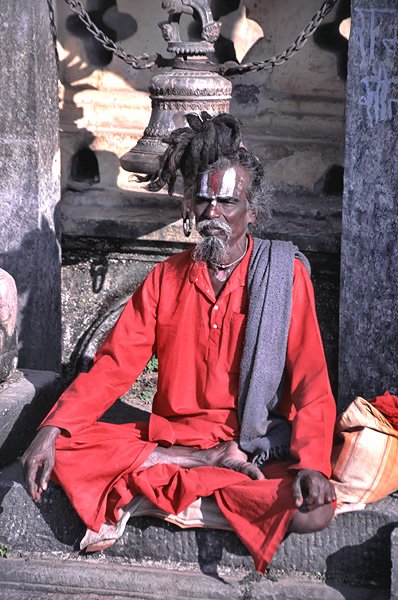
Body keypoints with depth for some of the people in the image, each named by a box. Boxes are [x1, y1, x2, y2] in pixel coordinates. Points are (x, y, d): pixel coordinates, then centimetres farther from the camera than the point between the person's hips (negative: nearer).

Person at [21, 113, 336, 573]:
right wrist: (51, 430, -14)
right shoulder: (167, 278, 8)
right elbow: (113, 365, 1)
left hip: (259, 451, -2)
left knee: (312, 511, -32)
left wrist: (311, 463, -24)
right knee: (63, 447, -18)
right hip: (169, 437, 2)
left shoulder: (284, 275, -1)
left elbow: (311, 383, -6)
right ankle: (212, 465, -16)